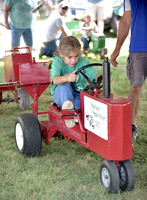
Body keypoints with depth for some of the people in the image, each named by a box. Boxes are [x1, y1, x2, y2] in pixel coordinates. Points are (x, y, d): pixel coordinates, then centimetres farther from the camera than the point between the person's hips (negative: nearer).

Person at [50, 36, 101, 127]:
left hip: (78, 95, 2)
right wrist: (66, 78, -52)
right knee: (66, 79, -32)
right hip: (61, 95, -2)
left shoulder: (82, 62, -1)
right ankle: (67, 104, -49)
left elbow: (95, 74, -7)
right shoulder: (57, 62, -11)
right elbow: (55, 80, -30)